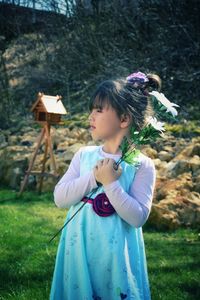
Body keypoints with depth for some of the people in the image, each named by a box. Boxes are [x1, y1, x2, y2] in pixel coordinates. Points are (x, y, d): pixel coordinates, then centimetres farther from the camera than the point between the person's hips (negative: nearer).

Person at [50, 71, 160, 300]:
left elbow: (138, 217, -15)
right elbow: (60, 198, -5)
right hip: (78, 252, 4)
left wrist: (110, 183, -23)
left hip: (115, 256, -3)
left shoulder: (141, 165, -10)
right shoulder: (84, 155, 2)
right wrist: (94, 177, -17)